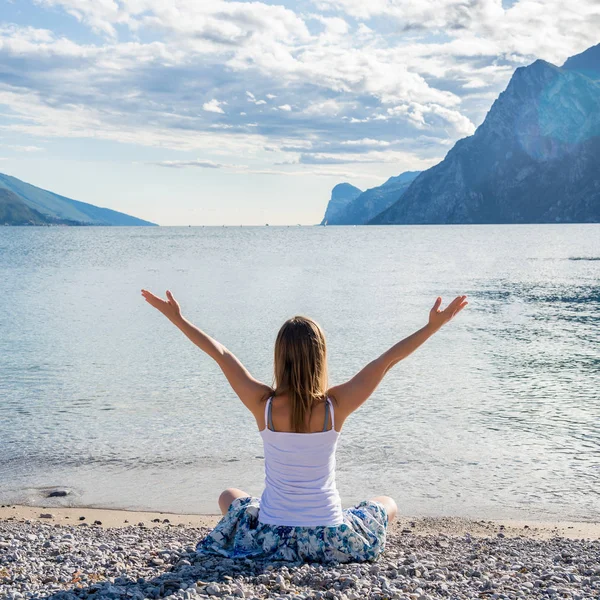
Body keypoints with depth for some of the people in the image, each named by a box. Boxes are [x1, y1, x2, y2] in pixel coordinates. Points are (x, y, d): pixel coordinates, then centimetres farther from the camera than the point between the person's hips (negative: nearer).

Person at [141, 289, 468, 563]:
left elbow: (220, 354, -6)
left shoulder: (264, 404, -15)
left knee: (229, 497, 35)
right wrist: (433, 327, -5)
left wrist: (176, 317, 3)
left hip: (270, 539, 2)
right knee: (387, 504, 28)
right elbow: (387, 360, -11)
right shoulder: (336, 405, -17)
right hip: (330, 543, -1)